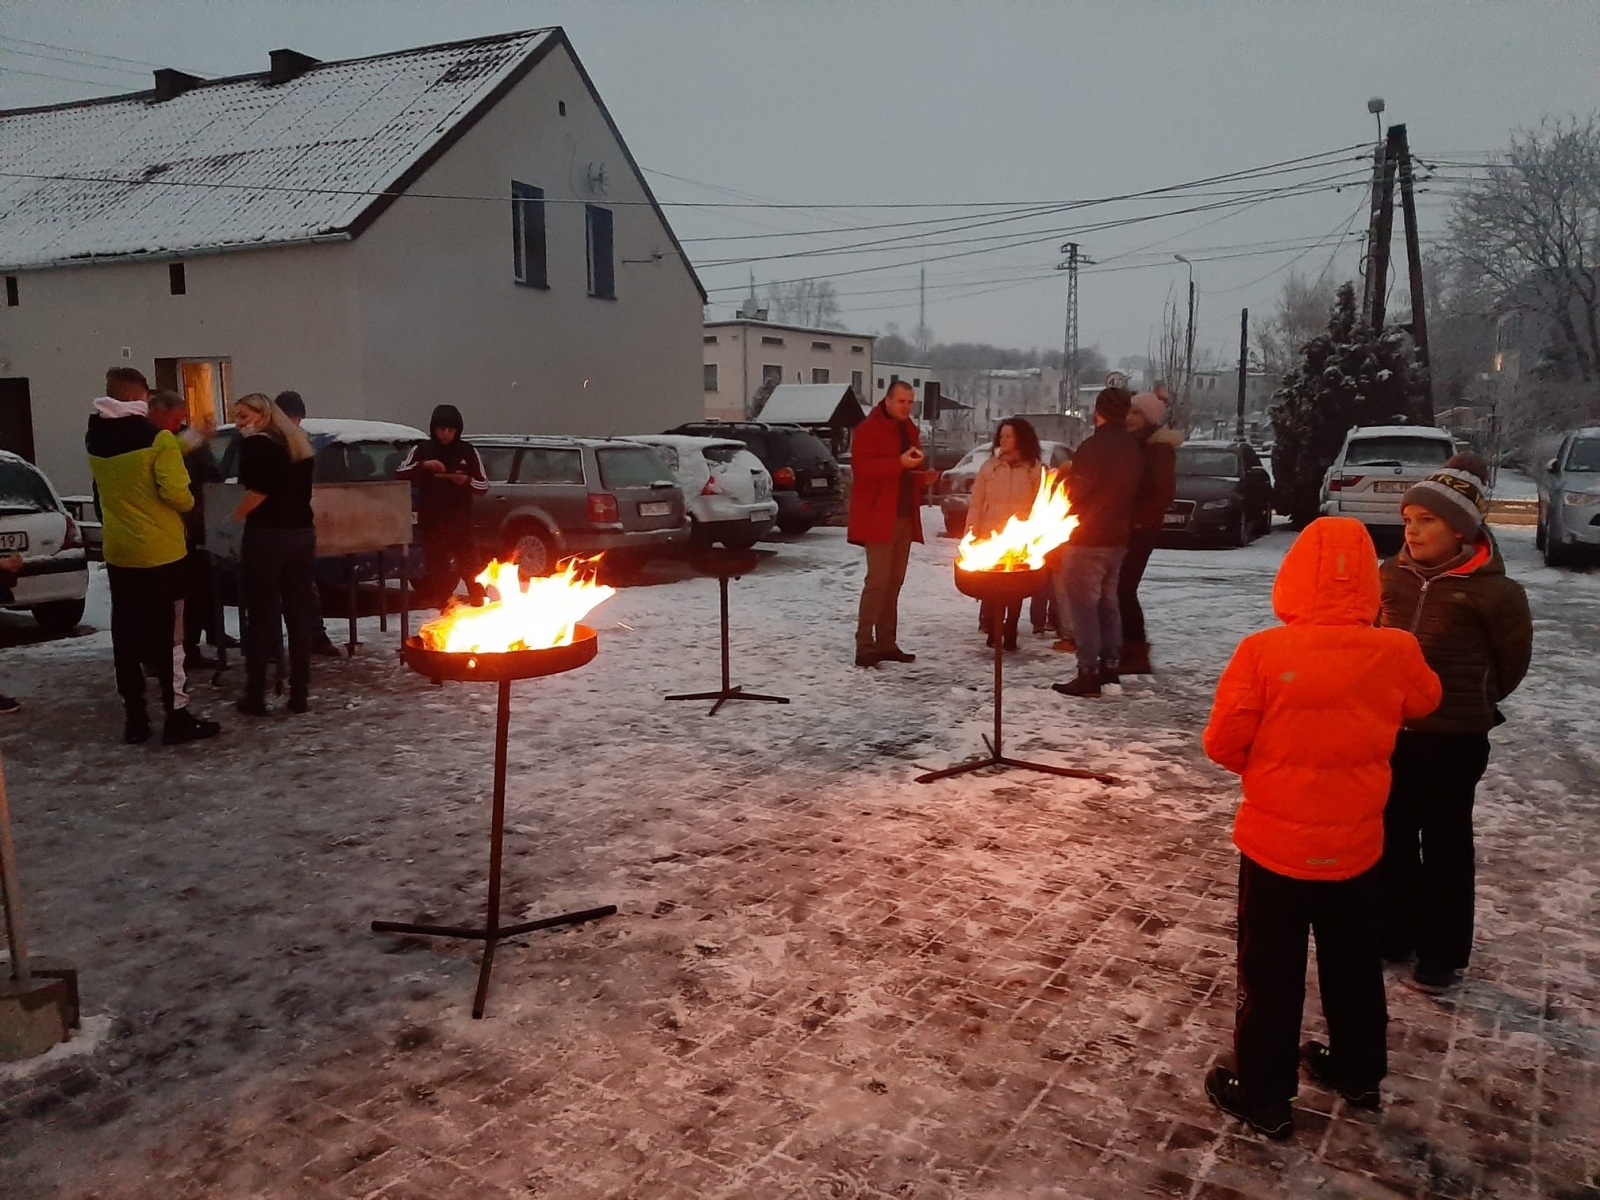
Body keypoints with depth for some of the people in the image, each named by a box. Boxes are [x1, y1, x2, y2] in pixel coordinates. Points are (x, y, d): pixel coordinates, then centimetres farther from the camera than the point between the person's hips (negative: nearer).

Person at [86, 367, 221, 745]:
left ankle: (134, 719, 14)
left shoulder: (95, 438, 5)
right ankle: (176, 717, 2)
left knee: (126, 636, 10)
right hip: (160, 551, -5)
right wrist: (190, 503, 2)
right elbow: (175, 493, -20)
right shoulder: (157, 438, -14)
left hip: (118, 551, 6)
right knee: (168, 634, 0)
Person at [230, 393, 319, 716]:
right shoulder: (300, 443, 15)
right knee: (299, 616, 8)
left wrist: (234, 517, -8)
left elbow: (259, 490, -19)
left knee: (260, 617, 1)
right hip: (302, 535, 6)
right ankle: (300, 695, 10)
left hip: (266, 537, -6)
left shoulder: (255, 444, -7)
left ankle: (255, 697, 4)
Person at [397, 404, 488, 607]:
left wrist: (467, 481, -14)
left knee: (470, 566, -3)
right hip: (431, 522, 0)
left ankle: (480, 605, 5)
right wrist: (423, 465, -19)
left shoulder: (467, 451, 5)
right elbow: (401, 474, -4)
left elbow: (483, 485, 7)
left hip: (461, 520, 0)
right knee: (438, 568, 1)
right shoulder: (422, 451, 5)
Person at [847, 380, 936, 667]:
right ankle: (864, 646, -9)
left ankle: (887, 643, 15)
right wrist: (899, 463, -25)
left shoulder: (910, 431, 18)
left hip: (904, 517, 8)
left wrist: (922, 477, 7)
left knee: (894, 581, 9)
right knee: (877, 580, -11)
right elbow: (861, 468, -20)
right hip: (878, 517, -8)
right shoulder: (867, 429, -8)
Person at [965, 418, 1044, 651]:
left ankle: (1010, 635, 11)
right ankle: (993, 631, 11)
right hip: (990, 539, 1)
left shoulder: (1035, 471, 1)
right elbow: (976, 505, 4)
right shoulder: (989, 468, 5)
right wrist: (971, 535, -3)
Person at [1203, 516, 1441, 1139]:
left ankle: (1262, 1094, 24)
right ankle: (1358, 1070, 42)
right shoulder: (1397, 652, -11)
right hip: (1356, 846, 3)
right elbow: (1423, 702, 11)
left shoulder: (1262, 651, -21)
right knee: (1354, 964, 24)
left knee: (1271, 974, 12)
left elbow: (1222, 742, -15)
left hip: (1277, 843, -3)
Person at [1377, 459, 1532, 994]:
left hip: (1454, 739, -4)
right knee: (1391, 837, 17)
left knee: (1445, 845, 11)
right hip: (1388, 731, 5)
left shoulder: (1492, 590, -16)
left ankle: (1443, 953, 27)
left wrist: (1467, 703, 11)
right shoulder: (1392, 574, -3)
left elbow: (1512, 661, 0)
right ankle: (1392, 934, 34)